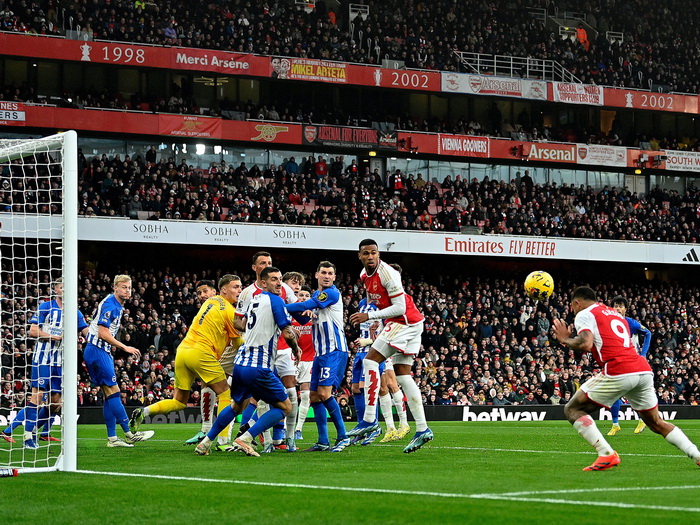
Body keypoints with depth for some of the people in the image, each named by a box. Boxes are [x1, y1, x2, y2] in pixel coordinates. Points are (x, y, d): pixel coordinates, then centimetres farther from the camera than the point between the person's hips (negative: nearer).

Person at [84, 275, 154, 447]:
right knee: (113, 391, -10)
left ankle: (112, 438, 5)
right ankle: (129, 434, -12)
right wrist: (125, 347, -20)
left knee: (110, 394, 6)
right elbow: (103, 333, -21)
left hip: (104, 352, 10)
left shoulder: (118, 306, 15)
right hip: (97, 351, -10)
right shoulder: (109, 305, -16)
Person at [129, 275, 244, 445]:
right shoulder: (230, 311, -4)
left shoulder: (210, 301, 19)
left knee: (179, 402, 13)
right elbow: (238, 345, 3)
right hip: (201, 352, -7)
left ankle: (143, 412, -3)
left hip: (183, 350, 7)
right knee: (224, 394, 2)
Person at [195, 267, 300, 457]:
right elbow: (288, 333, -13)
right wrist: (296, 349, 7)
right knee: (284, 406, 4)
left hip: (241, 362, 8)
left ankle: (205, 443, 25)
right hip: (259, 367, -8)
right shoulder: (275, 300, -8)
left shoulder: (254, 300, 16)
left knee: (236, 405, 28)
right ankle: (245, 439, -9)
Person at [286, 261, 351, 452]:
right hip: (321, 353, 9)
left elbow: (305, 306, -15)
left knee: (324, 392, -19)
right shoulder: (317, 294, 18)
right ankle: (323, 442, 9)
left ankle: (343, 436, -14)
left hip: (335, 351, -9)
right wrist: (306, 313, -3)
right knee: (314, 396, 5)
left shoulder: (332, 293, -10)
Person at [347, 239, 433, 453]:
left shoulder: (387, 274, -19)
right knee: (403, 375, 6)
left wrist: (370, 316, -20)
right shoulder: (365, 275, 10)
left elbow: (400, 308, -20)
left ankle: (369, 420, -19)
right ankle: (422, 429, 3)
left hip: (405, 321, -10)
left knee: (370, 360, -13)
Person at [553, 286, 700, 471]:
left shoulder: (584, 314, 7)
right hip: (644, 370, 7)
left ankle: (607, 454, -11)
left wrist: (565, 339, 8)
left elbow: (585, 345, -10)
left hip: (618, 372, -7)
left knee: (572, 410, 4)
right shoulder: (615, 313, 31)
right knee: (657, 424, 20)